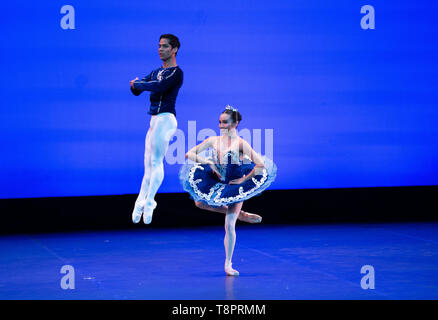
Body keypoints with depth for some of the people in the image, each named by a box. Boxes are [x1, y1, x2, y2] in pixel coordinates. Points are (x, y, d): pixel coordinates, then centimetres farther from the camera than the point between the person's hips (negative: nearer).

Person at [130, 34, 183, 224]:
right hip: (154, 121, 9)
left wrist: (138, 83, -7)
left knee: (156, 162, -12)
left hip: (165, 119, -9)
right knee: (149, 165, 6)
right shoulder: (156, 72, 21)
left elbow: (158, 87, -23)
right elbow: (136, 90, 19)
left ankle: (149, 202, -14)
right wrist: (135, 85, -5)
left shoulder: (176, 72, -6)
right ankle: (140, 203, 4)